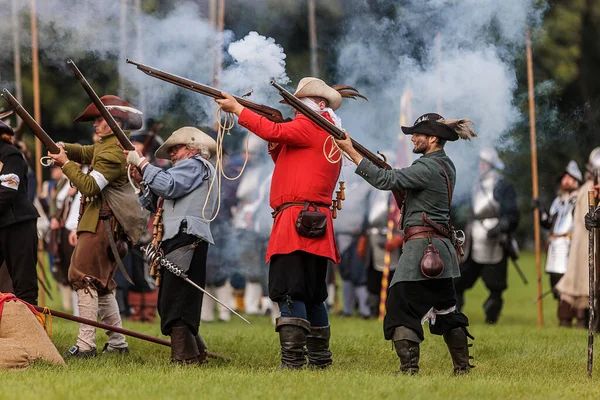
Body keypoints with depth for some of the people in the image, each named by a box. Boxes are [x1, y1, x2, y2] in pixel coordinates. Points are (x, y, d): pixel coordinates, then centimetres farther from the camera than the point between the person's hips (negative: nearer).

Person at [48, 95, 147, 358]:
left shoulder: (113, 152, -17)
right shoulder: (107, 146, 15)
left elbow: (89, 186, -23)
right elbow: (85, 152, 25)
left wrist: (66, 164, -14)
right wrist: (64, 149, 5)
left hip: (101, 225, -11)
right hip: (104, 225, 11)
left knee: (83, 278, -12)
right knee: (102, 284, 16)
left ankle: (85, 344, -18)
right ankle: (117, 343, 19)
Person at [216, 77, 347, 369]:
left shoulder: (312, 126, -5)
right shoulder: (328, 136, 24)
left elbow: (274, 132, -16)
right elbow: (290, 163, 27)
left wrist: (236, 108, -8)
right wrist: (274, 146, 11)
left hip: (298, 223, -10)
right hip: (315, 225, 10)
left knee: (289, 293, -15)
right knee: (311, 294, 17)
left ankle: (292, 362, -21)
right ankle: (320, 360, 24)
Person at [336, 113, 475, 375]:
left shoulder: (429, 168, -14)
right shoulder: (445, 166, 15)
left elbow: (385, 181, -19)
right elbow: (402, 182, 24)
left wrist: (350, 150, -18)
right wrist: (388, 169, 9)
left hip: (422, 246, -10)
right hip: (442, 248, 10)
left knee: (400, 310, -9)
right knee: (445, 309, 18)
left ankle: (409, 370, -18)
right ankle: (463, 368, 23)